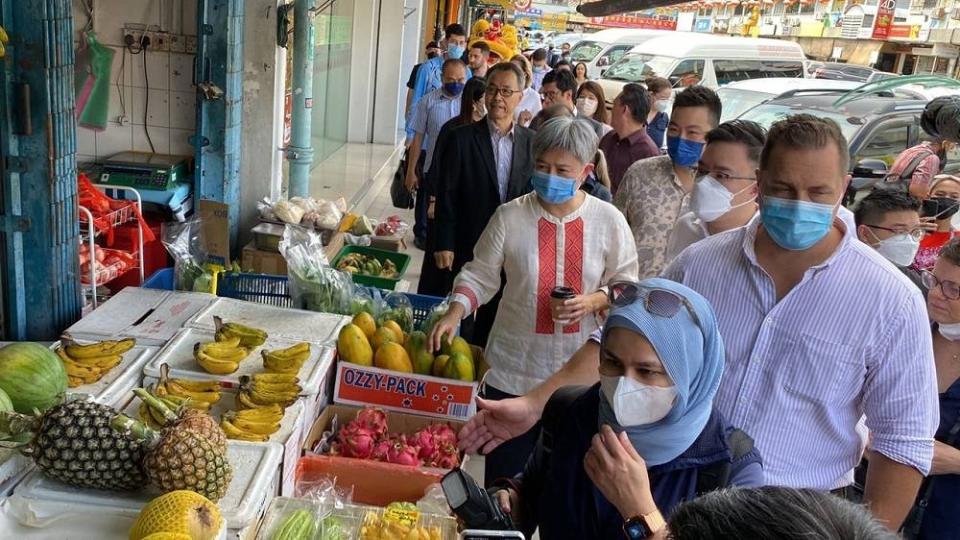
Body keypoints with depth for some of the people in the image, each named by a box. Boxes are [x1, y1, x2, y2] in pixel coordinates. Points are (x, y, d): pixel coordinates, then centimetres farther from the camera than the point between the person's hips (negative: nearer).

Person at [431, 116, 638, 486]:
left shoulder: (609, 221, -3)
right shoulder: (510, 216, -5)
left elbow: (626, 284, 4)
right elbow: (480, 275, 2)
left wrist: (593, 301, -15)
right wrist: (454, 315, -14)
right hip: (514, 371, 0)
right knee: (505, 469, 11)